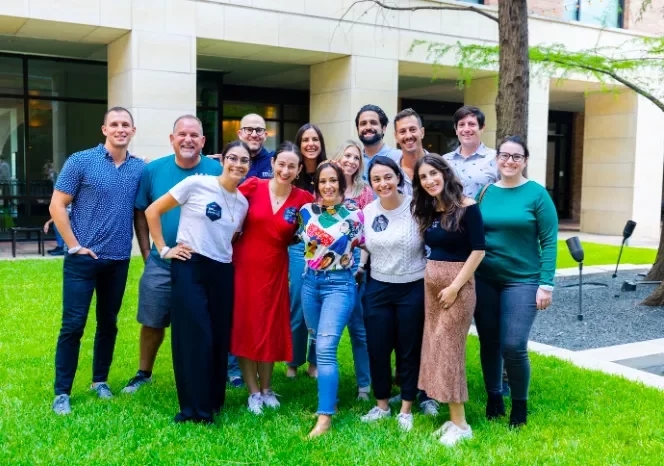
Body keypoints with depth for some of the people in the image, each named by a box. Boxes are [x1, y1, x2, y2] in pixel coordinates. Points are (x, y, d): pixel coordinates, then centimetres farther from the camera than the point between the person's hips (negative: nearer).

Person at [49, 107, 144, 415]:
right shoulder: (80, 161, -6)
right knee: (73, 325, -1)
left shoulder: (140, 168, 4)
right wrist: (74, 245, -10)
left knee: (109, 324, 14)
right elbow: (57, 206, -6)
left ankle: (100, 380, 29)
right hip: (83, 258, -4)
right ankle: (62, 392, 9)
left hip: (119, 260, 4)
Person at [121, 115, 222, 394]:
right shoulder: (153, 170, -3)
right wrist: (147, 253, 2)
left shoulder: (216, 171, -8)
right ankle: (144, 373, 34)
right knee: (152, 322, 13)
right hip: (161, 263, 2)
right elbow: (140, 213, 7)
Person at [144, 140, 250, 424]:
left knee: (220, 338, 9)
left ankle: (213, 400, 24)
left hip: (223, 273, 6)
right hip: (190, 269, -5)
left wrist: (224, 252, 7)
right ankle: (195, 408, 7)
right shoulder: (196, 184, -6)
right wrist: (164, 250, -4)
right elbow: (153, 211, -3)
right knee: (195, 337, -5)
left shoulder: (243, 203, 10)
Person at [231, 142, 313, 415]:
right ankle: (253, 392, 17)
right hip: (243, 266, -1)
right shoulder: (253, 187, -8)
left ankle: (267, 389, 27)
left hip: (275, 269, 1)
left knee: (270, 329, 10)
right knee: (244, 327, 4)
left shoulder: (303, 199, -5)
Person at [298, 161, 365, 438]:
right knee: (319, 345, 14)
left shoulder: (354, 213, -7)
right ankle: (330, 399, 32)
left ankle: (325, 417, -11)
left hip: (339, 284, -5)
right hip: (310, 282, 5)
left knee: (326, 349, -14)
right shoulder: (307, 210, 2)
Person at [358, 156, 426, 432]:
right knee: (377, 349, 9)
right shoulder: (367, 211, 1)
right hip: (377, 289, 4)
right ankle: (381, 404, 29)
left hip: (413, 289, -3)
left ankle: (406, 409, 25)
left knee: (409, 349, 9)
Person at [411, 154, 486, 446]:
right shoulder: (426, 210, 9)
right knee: (435, 347, 7)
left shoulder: (466, 207, -11)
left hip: (458, 284, -7)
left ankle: (460, 424, 5)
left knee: (448, 347, -6)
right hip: (430, 283, 7)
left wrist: (455, 286, -16)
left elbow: (478, 250, -14)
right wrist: (433, 278, 1)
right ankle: (453, 418, 16)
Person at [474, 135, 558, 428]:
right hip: (484, 280, 3)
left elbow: (549, 241, -6)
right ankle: (493, 399, 29)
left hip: (522, 281, -3)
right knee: (489, 343, 10)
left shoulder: (536, 194, -5)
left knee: (513, 347, -9)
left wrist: (546, 284, -11)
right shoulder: (484, 192, 4)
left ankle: (520, 405, 15)